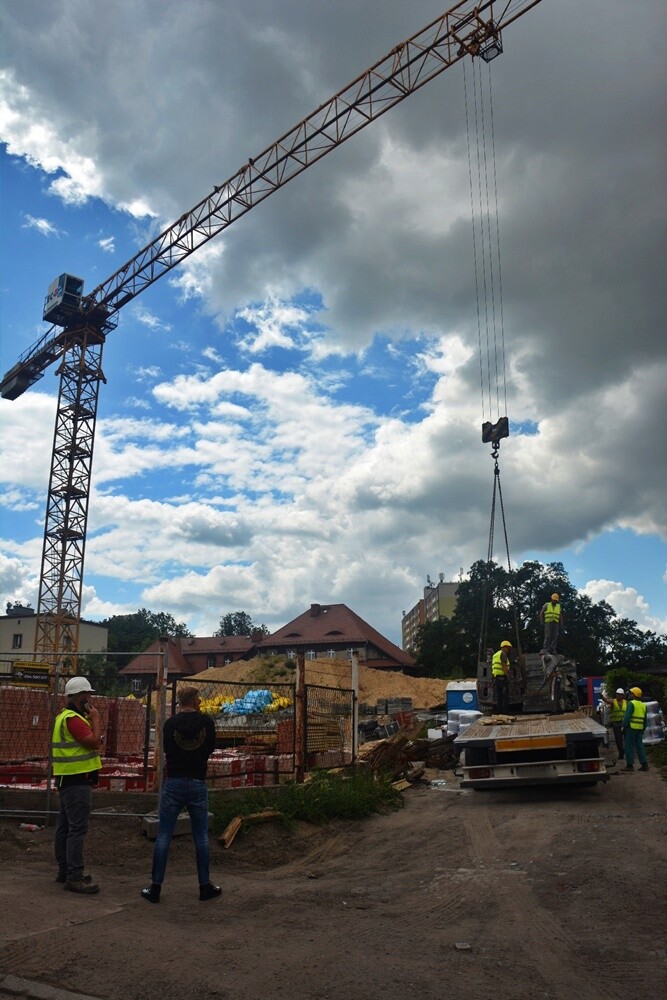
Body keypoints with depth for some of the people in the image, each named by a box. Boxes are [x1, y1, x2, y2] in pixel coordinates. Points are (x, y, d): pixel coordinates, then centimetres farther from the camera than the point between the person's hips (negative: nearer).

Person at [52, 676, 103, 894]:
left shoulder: (65, 716, 16)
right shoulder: (73, 718, -18)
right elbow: (94, 742, -22)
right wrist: (95, 718, -13)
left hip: (68, 780, 11)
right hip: (77, 781, -11)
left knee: (64, 827, 14)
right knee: (77, 829, -9)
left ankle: (64, 870, 21)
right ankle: (75, 877, -8)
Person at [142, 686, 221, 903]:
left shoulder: (170, 723, -2)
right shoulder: (206, 721, -3)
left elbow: (166, 749, 9)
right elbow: (210, 748, 8)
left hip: (173, 783, 0)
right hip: (198, 784, 0)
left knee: (163, 836, 6)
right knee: (201, 837, 10)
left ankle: (155, 888, 7)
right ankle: (205, 887, 16)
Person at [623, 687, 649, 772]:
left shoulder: (631, 703, -10)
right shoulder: (643, 705, 13)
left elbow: (627, 716, -16)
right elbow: (645, 719, 19)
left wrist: (624, 726, -9)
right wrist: (643, 729, 24)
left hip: (631, 727, -7)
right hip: (640, 729, 7)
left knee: (630, 746, -2)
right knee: (640, 746, 11)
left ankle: (630, 765, 0)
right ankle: (644, 764, 8)